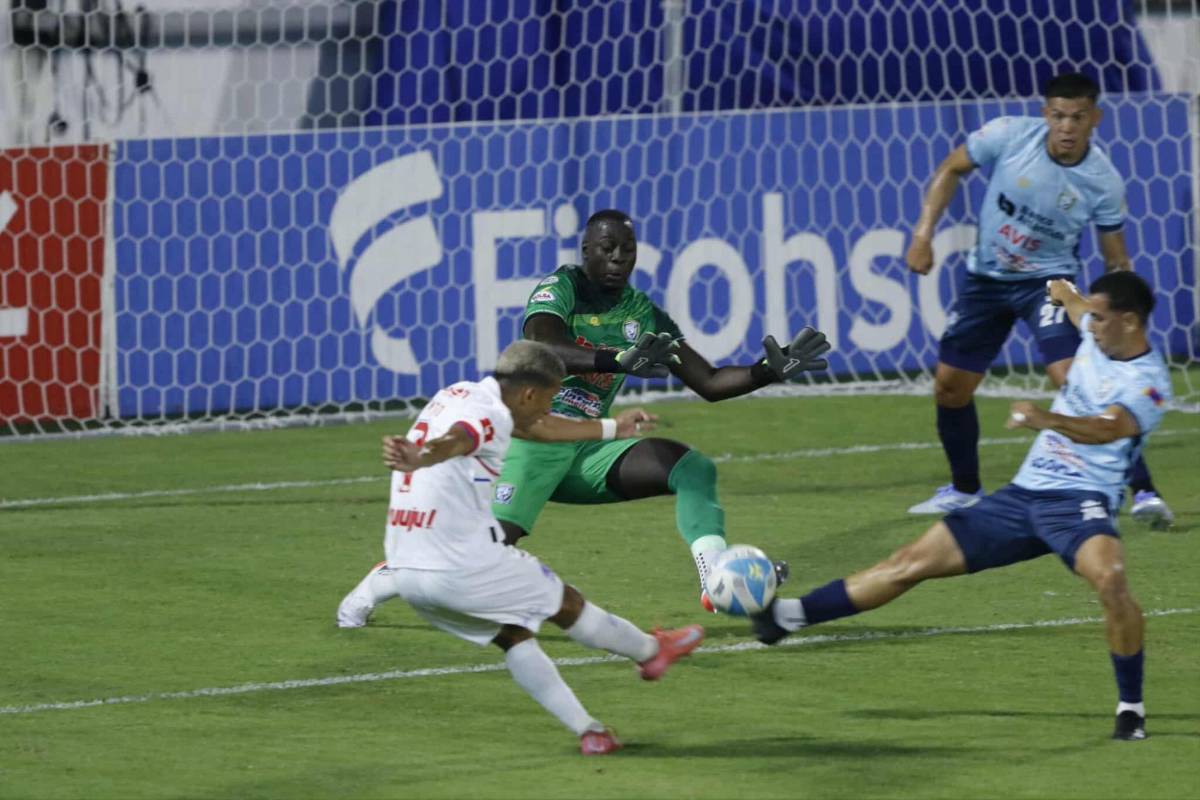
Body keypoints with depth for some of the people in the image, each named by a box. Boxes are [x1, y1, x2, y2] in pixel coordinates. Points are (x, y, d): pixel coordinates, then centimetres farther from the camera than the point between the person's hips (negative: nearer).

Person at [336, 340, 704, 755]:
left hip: (406, 568, 9)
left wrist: (611, 427, 44)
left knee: (514, 635, 21)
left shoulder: (461, 395, 17)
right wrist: (417, 458, -61)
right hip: (463, 563, -9)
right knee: (566, 603, 14)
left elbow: (537, 427, 34)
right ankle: (651, 651, 34)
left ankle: (586, 729, 19)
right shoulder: (487, 417, -13)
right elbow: (453, 441, -38)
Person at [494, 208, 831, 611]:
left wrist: (768, 371, -10)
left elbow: (709, 383, 9)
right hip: (532, 438, -5)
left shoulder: (643, 315, 8)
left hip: (588, 449, 5)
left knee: (694, 468, -14)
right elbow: (543, 350, -31)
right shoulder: (559, 288, -8)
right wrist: (620, 361, -47)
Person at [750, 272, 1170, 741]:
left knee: (1110, 579, -37)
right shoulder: (1097, 332, 7)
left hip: (1081, 501, -7)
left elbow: (1106, 429, -37)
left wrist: (1047, 419, -54)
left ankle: (1131, 707, -20)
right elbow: (1070, 301, 35)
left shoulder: (1149, 382, -16)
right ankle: (789, 616, 15)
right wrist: (1062, 293, 58)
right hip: (1024, 493, 7)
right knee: (914, 562, 7)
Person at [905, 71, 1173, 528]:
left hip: (1048, 280, -3)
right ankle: (964, 490, 34)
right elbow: (951, 170, 0)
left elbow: (1115, 259, -6)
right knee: (950, 387, 8)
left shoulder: (1104, 182, -17)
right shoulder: (1008, 135, -17)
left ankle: (1143, 491, -23)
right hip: (986, 278, 3)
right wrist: (923, 235, -7)